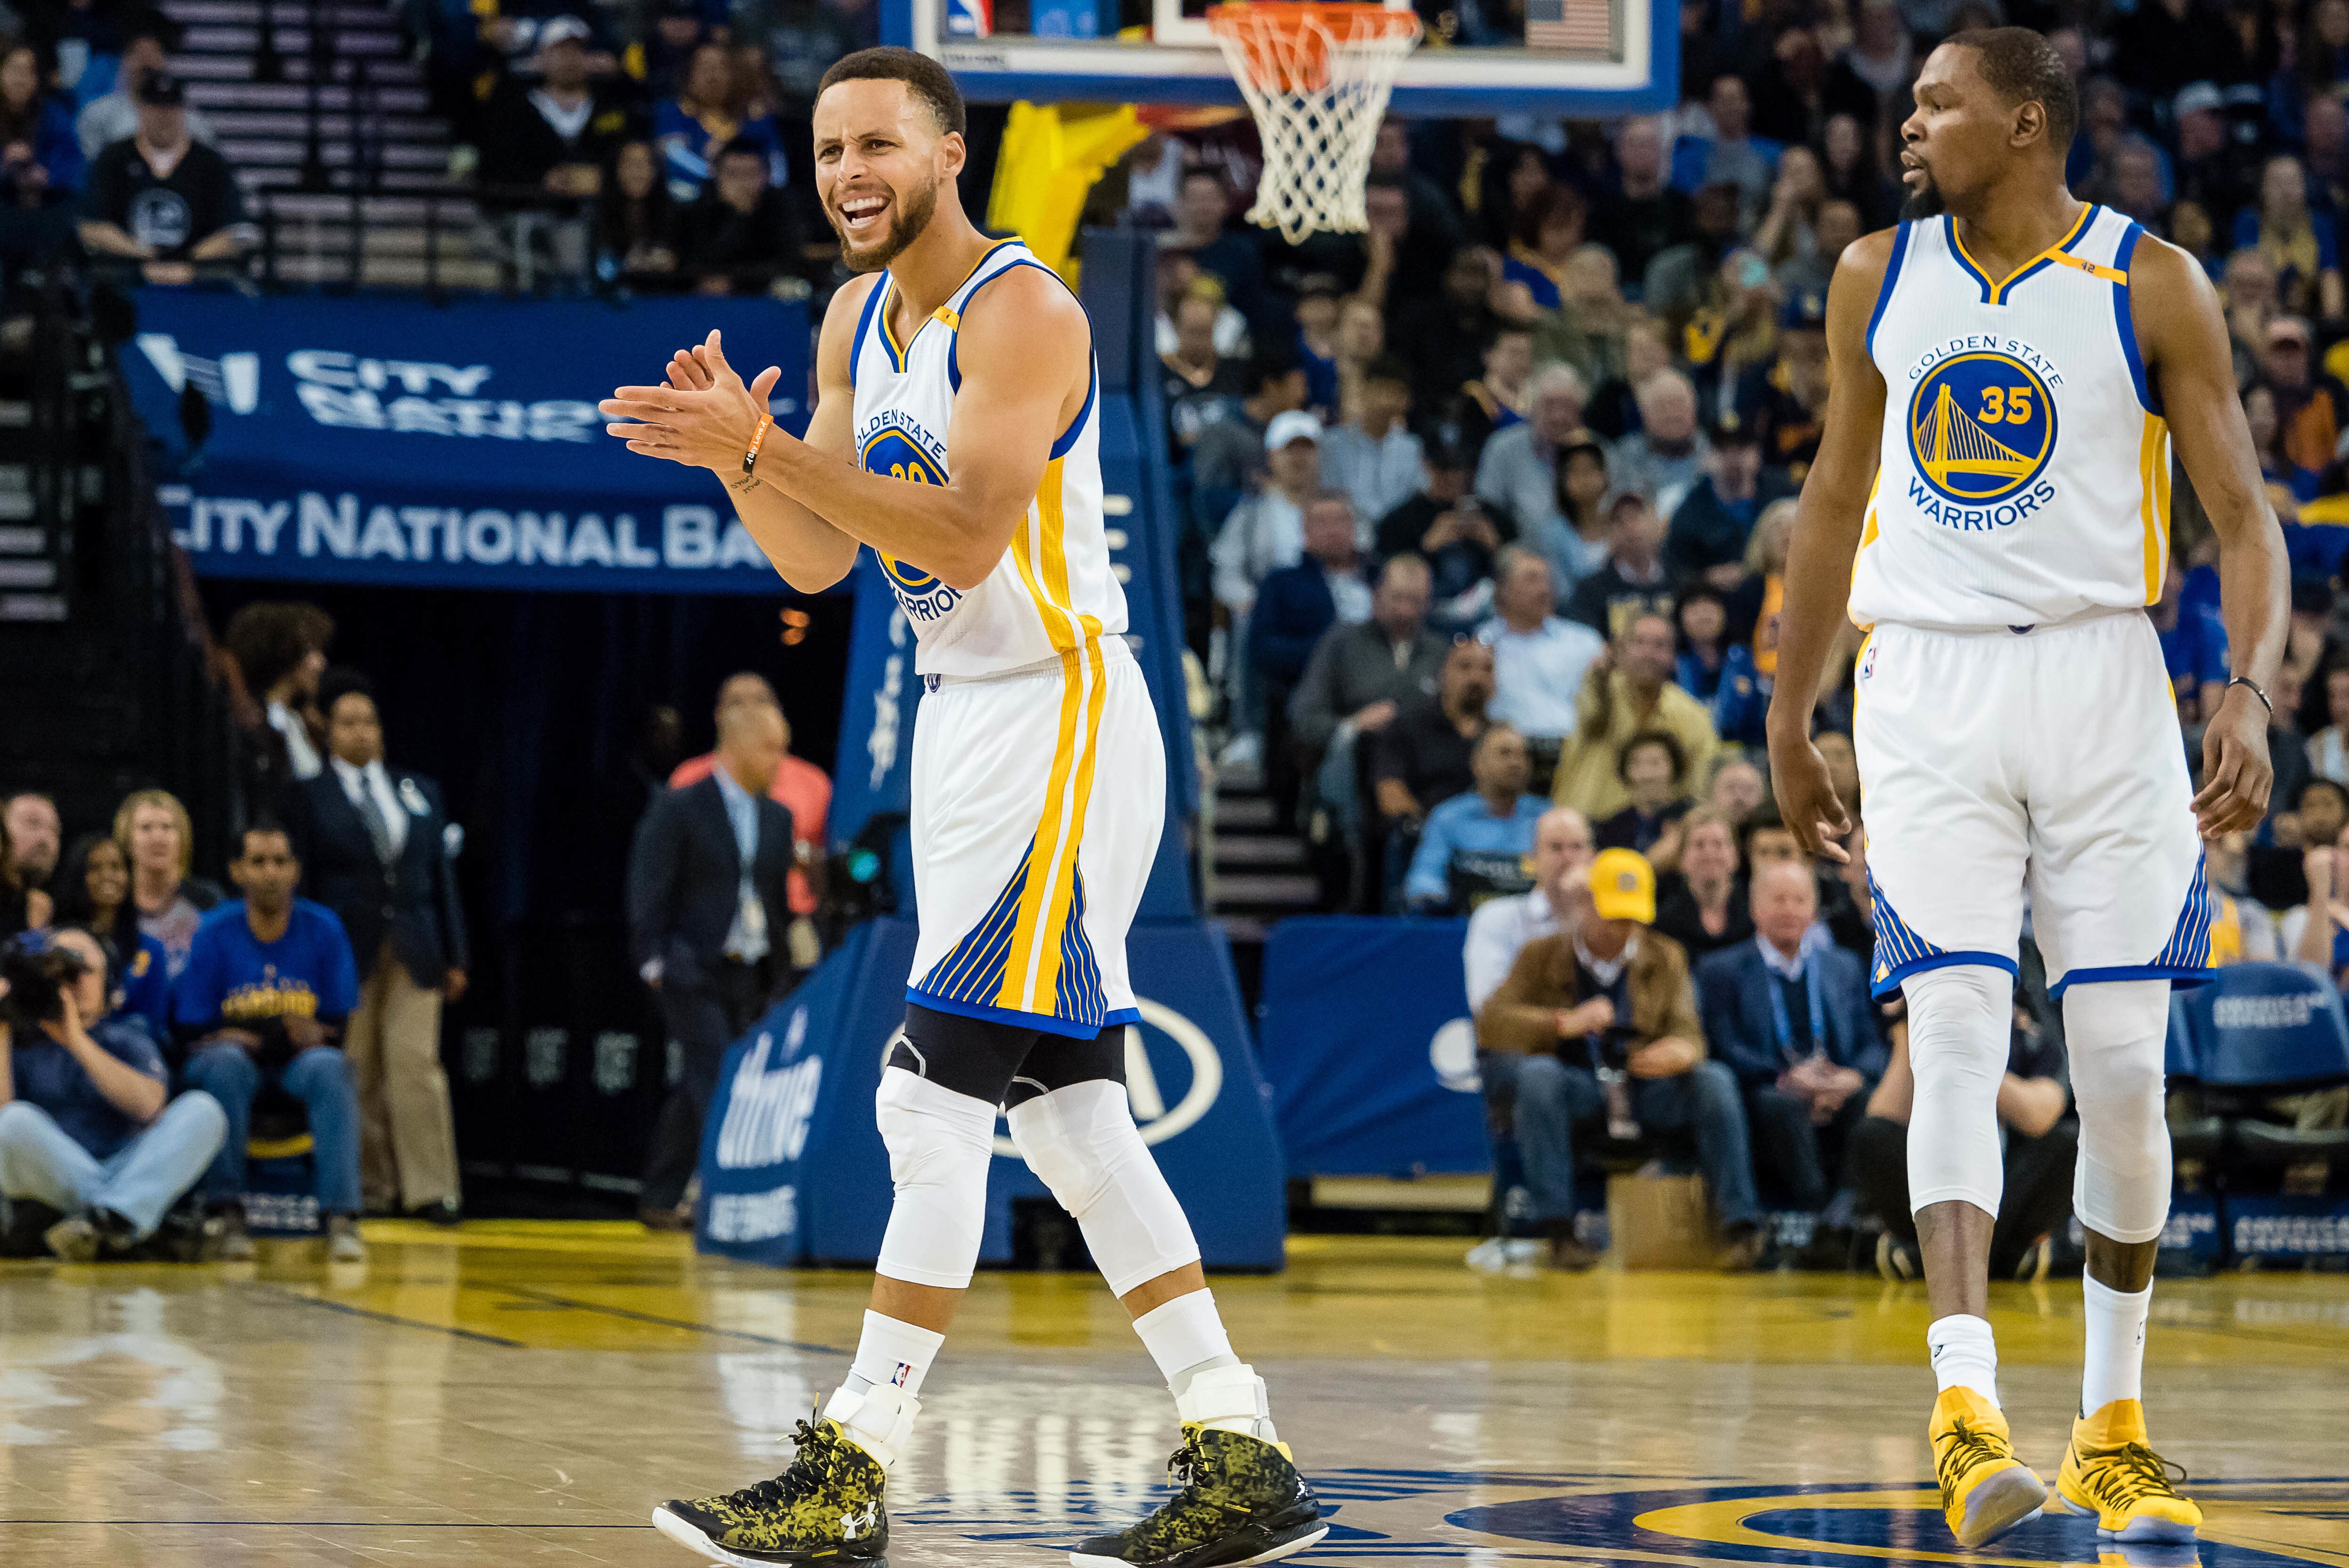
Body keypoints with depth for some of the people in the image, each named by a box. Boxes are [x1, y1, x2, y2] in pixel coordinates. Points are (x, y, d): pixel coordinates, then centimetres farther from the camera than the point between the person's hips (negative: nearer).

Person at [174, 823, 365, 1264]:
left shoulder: (323, 929, 1)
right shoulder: (214, 933, -3)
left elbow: (347, 1023, 2)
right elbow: (190, 1030, -5)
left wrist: (318, 1034, -20)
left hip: (302, 1062, 1)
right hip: (237, 1060, -1)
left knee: (331, 1068, -33)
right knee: (226, 1062, -36)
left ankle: (341, 1219, -42)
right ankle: (227, 1215, -37)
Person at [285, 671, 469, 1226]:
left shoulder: (419, 791, 13)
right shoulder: (309, 796, 3)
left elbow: (442, 875, 14)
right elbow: (299, 883, 1)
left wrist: (455, 956, 9)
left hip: (414, 950, 2)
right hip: (347, 949, -2)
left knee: (416, 1063, -6)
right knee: (358, 1074, -2)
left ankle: (430, 1189, -6)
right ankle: (372, 1190, 5)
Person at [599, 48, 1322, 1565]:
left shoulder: (1021, 310, -16)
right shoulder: (857, 321, 12)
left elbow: (966, 538, -27)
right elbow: (818, 562, 12)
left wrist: (765, 450, -30)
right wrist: (739, 454, -7)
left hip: (1063, 717, -10)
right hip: (968, 718, 10)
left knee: (935, 1100, -13)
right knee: (1067, 1111, 9)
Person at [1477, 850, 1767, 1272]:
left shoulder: (1665, 959, 14)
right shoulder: (1542, 956, 7)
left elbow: (1687, 1032, 6)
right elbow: (1490, 1023, -4)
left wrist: (1683, 1051, -22)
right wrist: (1564, 1024, -20)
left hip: (1644, 1090, 2)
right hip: (1575, 1089, -2)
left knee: (1714, 1079, -26)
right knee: (1537, 1072, -35)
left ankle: (1740, 1226, -29)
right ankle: (1559, 1230, -37)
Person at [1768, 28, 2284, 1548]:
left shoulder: (2153, 286, -3)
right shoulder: (1877, 279, 8)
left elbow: (2247, 519, -2)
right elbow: (1837, 498, 18)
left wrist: (2252, 695, -18)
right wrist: (1789, 719, 19)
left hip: (2102, 681, -1)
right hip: (1929, 686, 1)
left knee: (2122, 1067, 1)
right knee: (1956, 1040, -13)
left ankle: (2115, 1422, 16)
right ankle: (1966, 1406, -22)